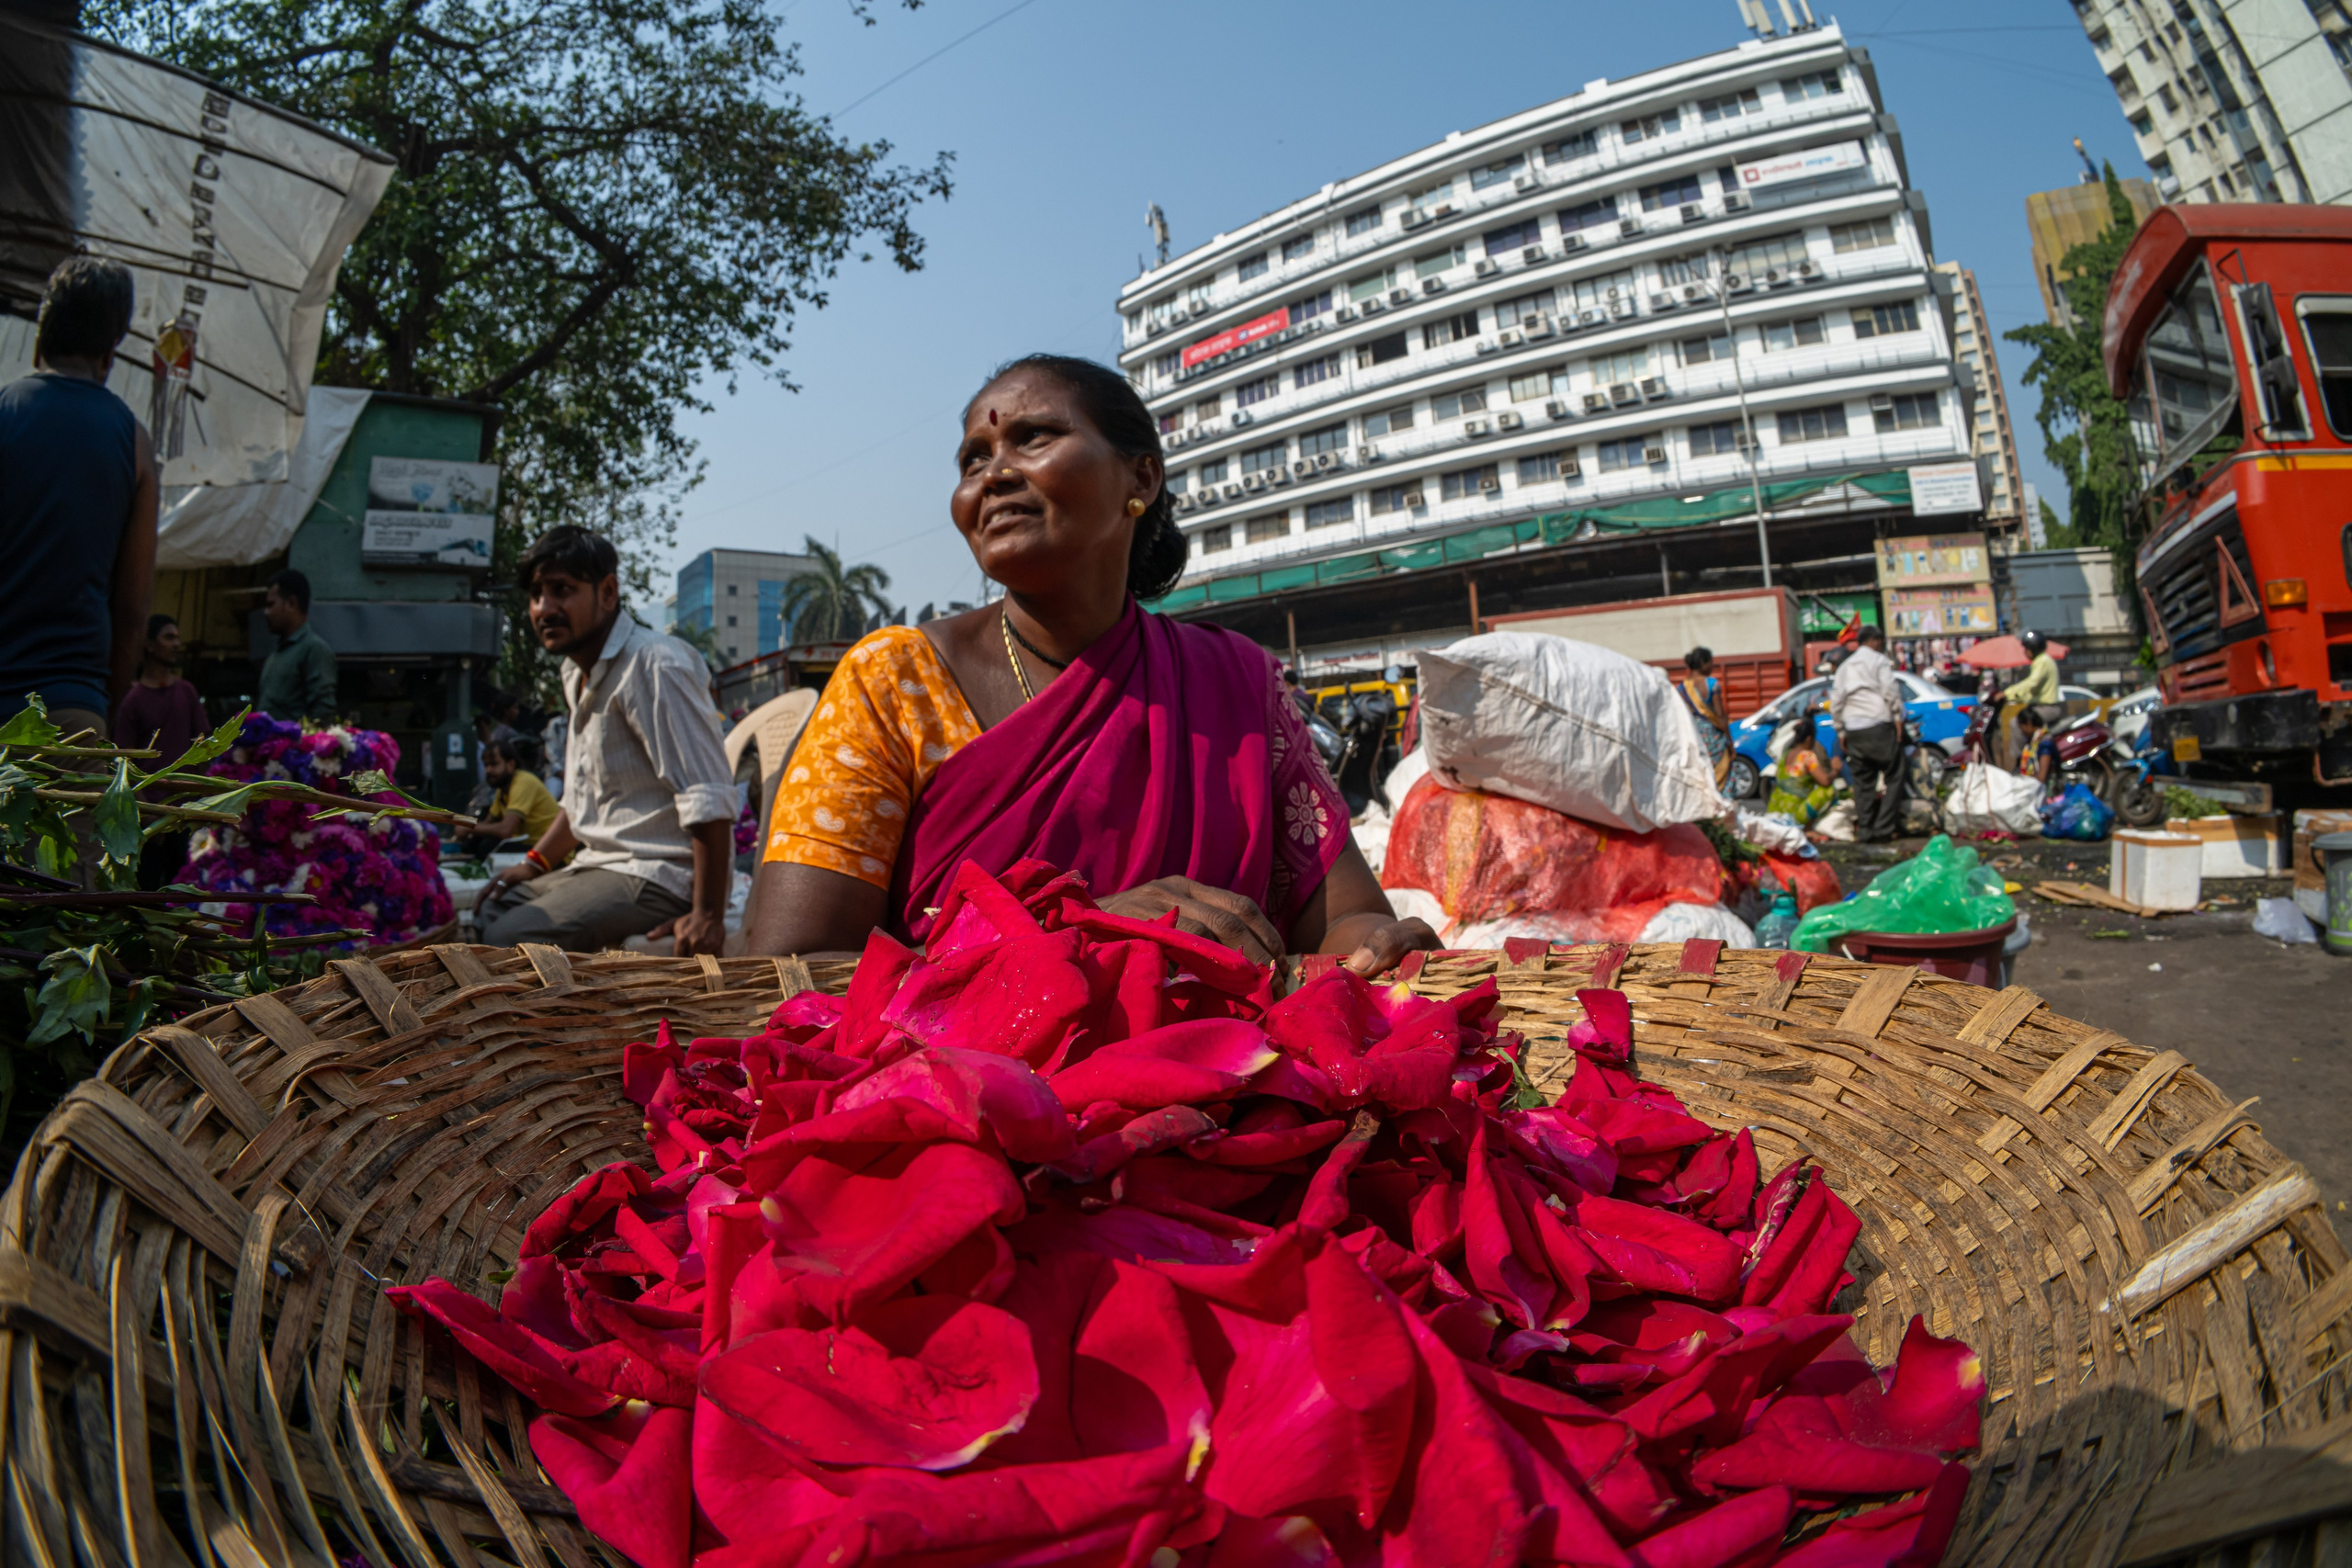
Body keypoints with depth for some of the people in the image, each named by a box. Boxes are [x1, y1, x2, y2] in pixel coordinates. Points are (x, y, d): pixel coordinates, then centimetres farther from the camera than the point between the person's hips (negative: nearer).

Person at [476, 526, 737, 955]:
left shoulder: (655, 666, -17)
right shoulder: (577, 672, 17)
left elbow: (708, 800, -24)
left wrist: (708, 916, -28)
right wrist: (535, 864, 17)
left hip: (659, 875, -10)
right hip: (602, 864, 10)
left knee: (510, 938, -23)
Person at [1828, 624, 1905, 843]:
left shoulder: (1844, 667, 20)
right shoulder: (1878, 660, 2)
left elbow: (1835, 703, 16)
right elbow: (1890, 690, -10)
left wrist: (1840, 730, 20)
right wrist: (1898, 718, -5)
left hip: (1853, 731, 6)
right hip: (1878, 725, -6)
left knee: (1862, 782, 9)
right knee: (1892, 777, -1)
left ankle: (1864, 830, 7)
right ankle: (1883, 829, -8)